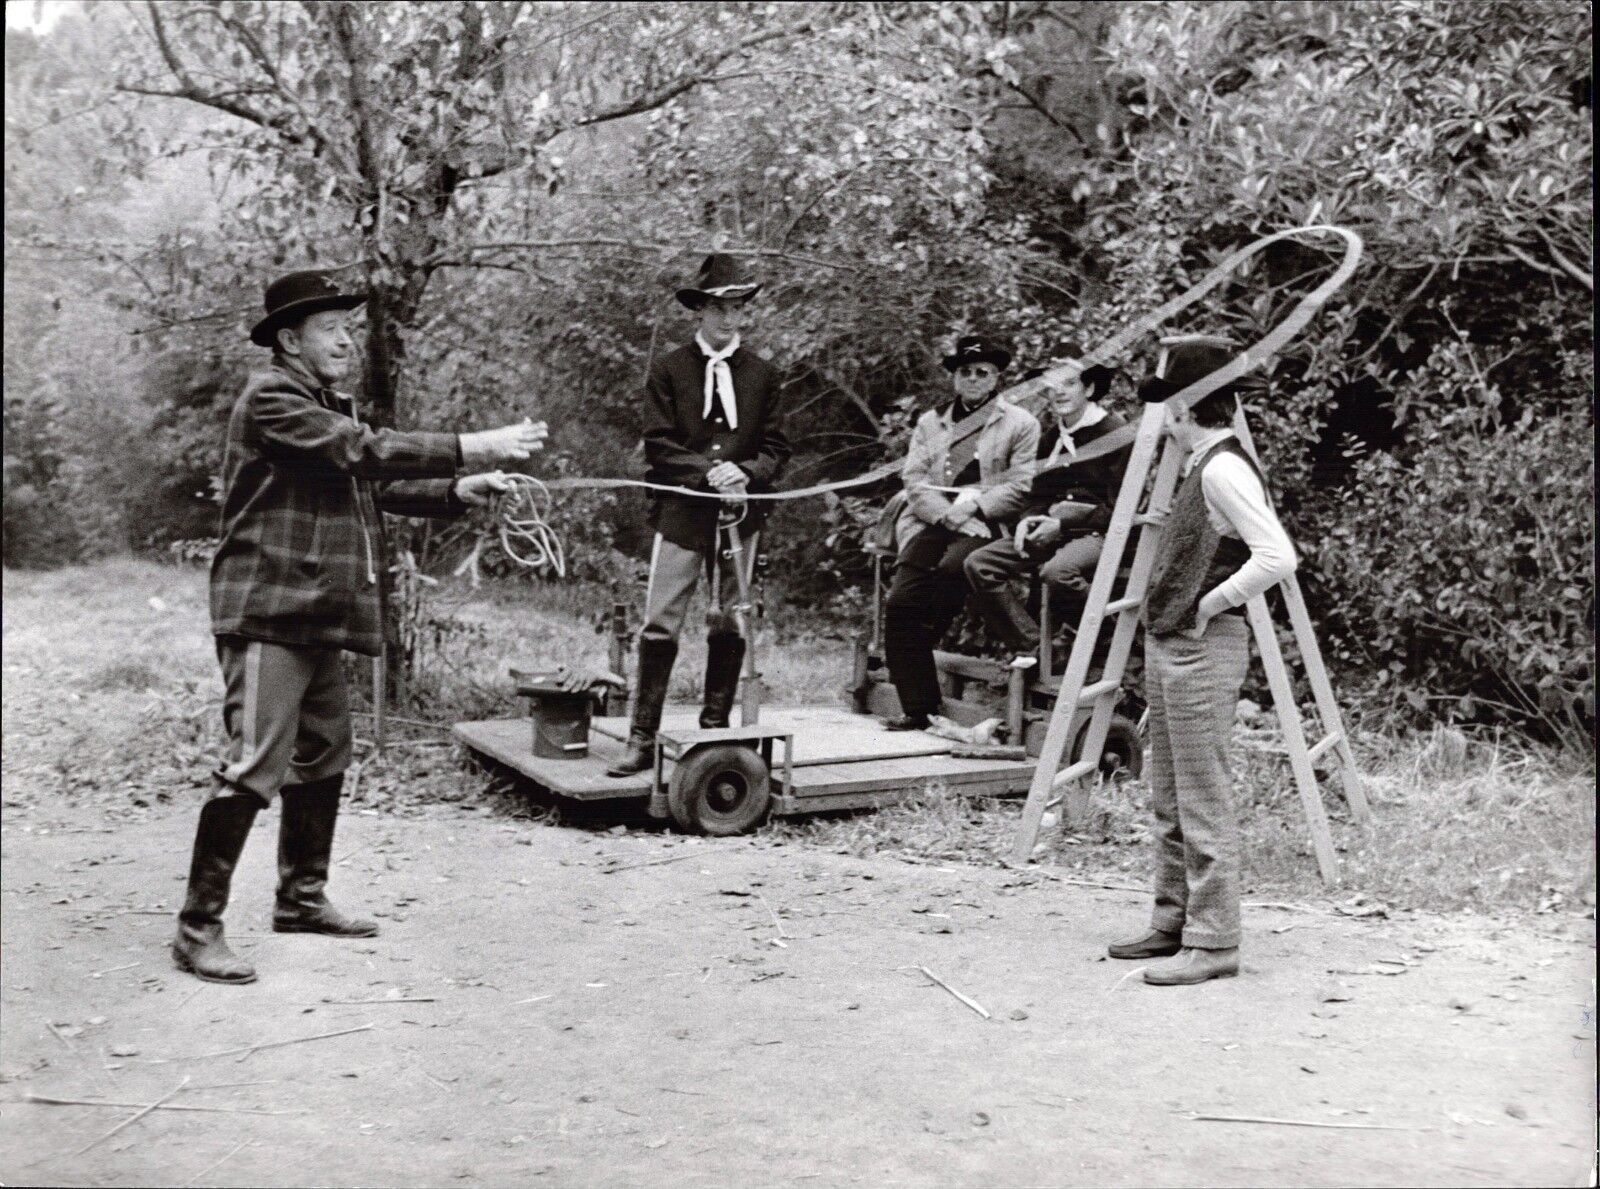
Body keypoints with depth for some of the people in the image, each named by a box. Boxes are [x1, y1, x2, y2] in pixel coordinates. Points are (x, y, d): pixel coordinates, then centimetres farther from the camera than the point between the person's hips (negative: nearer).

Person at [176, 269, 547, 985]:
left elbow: (379, 487, 16)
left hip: (314, 617, 10)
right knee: (255, 769, -13)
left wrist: (459, 491, 1)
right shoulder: (270, 397, -10)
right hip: (268, 612, -10)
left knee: (324, 758, 16)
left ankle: (302, 899, 29)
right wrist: (471, 448, -21)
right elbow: (364, 451, -20)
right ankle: (197, 928, -6)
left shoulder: (330, 408, 21)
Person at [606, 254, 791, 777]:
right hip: (682, 514, -2)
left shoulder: (761, 375, 10)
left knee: (729, 626, 7)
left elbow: (776, 448, 8)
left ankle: (716, 729, 18)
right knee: (660, 626, -6)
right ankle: (642, 739, -2)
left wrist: (745, 474, -12)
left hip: (741, 514, 2)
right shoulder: (669, 371, 4)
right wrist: (708, 472, -15)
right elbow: (658, 444, -2)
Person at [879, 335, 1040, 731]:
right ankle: (917, 709, -12)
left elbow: (1020, 487, 0)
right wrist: (954, 515, -9)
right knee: (899, 601, -18)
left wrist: (975, 506, -14)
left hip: (986, 526, -3)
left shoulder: (1021, 424, 11)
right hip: (933, 523, 3)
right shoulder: (929, 422, 22)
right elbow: (915, 480, 8)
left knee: (951, 567, -35)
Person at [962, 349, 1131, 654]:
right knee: (978, 564, -13)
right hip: (1051, 530, 7)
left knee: (1056, 571, -39)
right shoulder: (1050, 436, 18)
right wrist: (1027, 521, -1)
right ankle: (1031, 647, -16)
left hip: (1098, 533, -7)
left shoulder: (1115, 431, -4)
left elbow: (1120, 507, -9)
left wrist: (1062, 525, -15)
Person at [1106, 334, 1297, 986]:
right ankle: (1174, 923, 26)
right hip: (1169, 648, 10)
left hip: (1203, 650, -10)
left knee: (1204, 804, -4)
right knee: (1169, 802, 16)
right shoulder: (1200, 466, 13)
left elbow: (1278, 558, -26)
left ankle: (1212, 942, 4)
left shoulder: (1222, 468, -17)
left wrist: (1211, 604, -17)